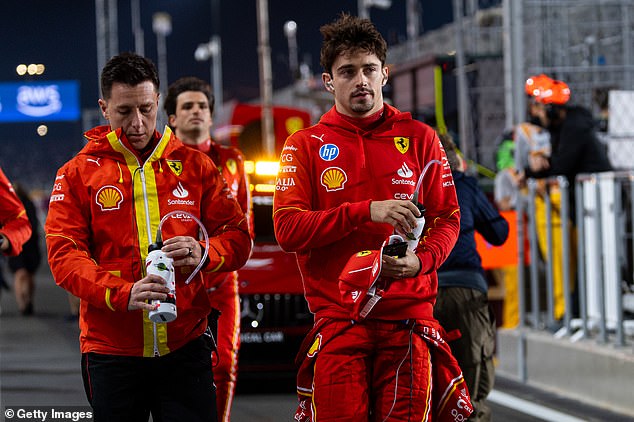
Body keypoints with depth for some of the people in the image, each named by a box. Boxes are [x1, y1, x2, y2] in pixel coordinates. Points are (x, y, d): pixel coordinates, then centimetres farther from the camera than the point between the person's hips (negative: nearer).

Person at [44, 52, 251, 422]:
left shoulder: (194, 166, 10)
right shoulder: (78, 173, 5)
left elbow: (237, 236, 9)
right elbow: (64, 254, -5)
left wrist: (203, 253, -16)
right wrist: (122, 294, -22)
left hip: (185, 346, 1)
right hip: (111, 351, -1)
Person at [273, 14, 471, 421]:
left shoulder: (418, 137, 10)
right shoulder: (305, 145, 7)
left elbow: (447, 218, 11)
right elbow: (287, 229, -5)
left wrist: (421, 259, -11)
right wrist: (366, 211, -16)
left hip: (408, 315, 1)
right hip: (338, 321, -1)